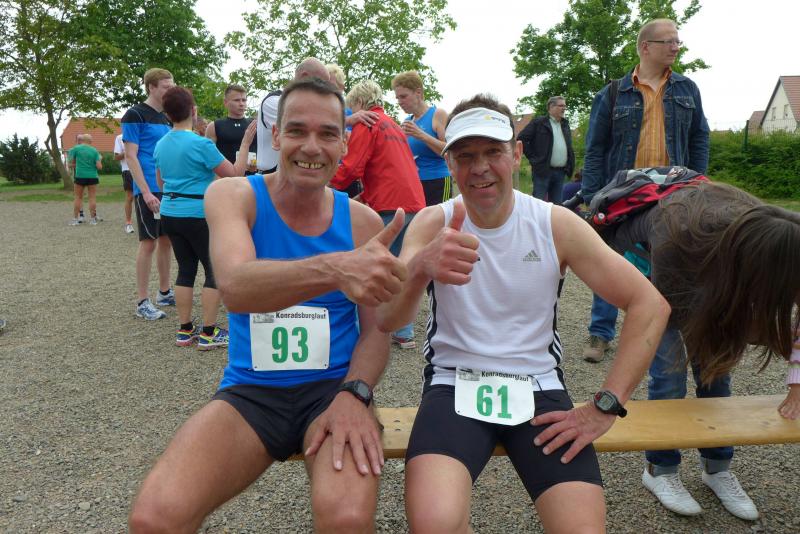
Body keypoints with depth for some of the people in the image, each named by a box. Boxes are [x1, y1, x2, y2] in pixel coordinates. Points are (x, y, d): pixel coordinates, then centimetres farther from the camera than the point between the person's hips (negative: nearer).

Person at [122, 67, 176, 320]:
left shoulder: (166, 117, 15)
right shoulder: (135, 115, -7)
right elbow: (131, 156, -12)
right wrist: (146, 192, -19)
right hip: (149, 190, -7)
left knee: (166, 240, 12)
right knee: (149, 242, -5)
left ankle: (165, 292, 24)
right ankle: (142, 302, 4)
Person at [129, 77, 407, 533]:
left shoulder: (363, 221, 0)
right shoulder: (233, 196, -4)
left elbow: (376, 330, 3)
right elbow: (235, 286, -25)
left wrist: (353, 394, -17)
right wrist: (334, 268, -43)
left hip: (333, 388, 0)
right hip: (250, 392, 1)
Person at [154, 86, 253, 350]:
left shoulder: (160, 145, 8)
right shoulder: (201, 144, -15)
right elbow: (235, 174, -10)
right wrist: (245, 143, -3)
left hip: (169, 215, 7)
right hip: (198, 216, -7)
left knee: (186, 269, 13)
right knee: (215, 271, 3)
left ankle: (185, 331, 18)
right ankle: (208, 333, 5)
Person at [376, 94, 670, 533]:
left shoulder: (556, 225, -2)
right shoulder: (433, 223, -3)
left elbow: (650, 305, -3)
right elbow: (386, 320, -18)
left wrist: (605, 406, -10)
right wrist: (420, 268, -42)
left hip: (538, 387, 2)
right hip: (454, 385, -1)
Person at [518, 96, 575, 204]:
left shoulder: (565, 124, 18)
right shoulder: (538, 122, -1)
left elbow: (569, 146, 24)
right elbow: (522, 138, -6)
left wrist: (569, 166, 11)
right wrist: (532, 157, -8)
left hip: (561, 172, 6)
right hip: (543, 170, -6)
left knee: (557, 204, 9)